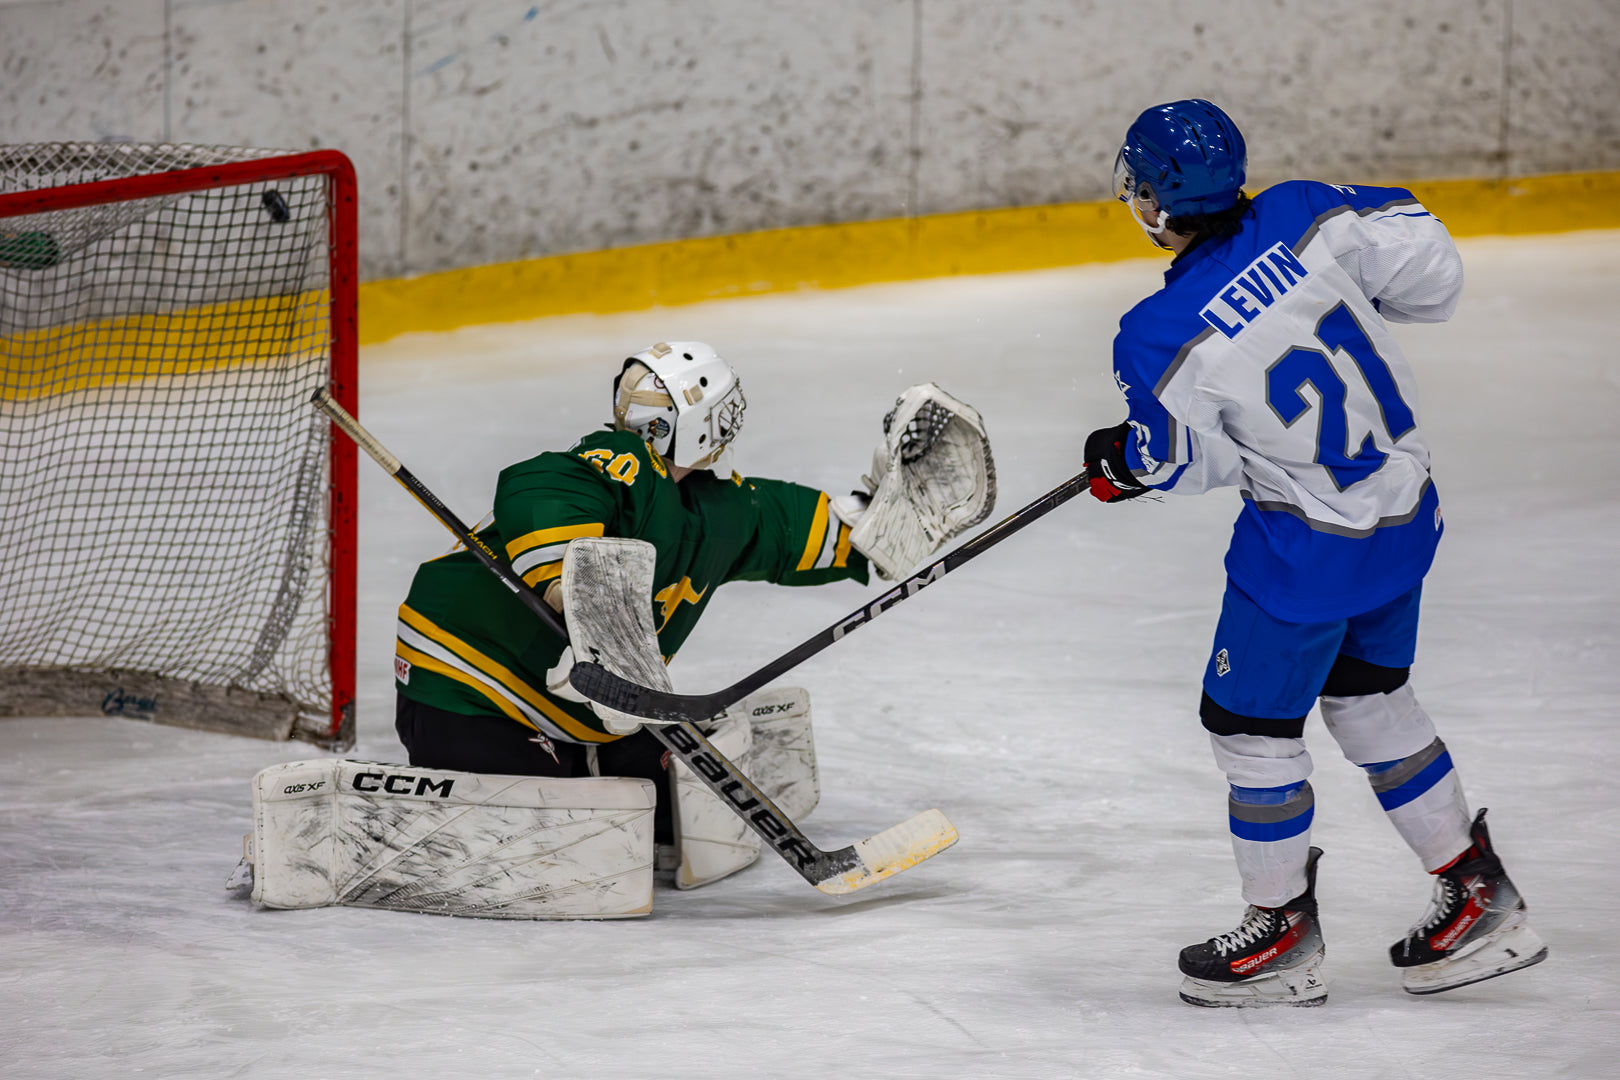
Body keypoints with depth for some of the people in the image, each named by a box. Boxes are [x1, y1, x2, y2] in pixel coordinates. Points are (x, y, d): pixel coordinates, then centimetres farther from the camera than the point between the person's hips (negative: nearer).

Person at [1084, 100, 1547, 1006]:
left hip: (1312, 547, -7)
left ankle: (1284, 935, 25)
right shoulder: (1309, 219, -11)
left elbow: (1193, 463, -8)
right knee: (1369, 695, 24)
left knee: (1250, 721, 12)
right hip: (1407, 504, 7)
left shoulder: (1163, 340, -23)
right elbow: (1430, 269, -5)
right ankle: (1481, 901, 30)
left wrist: (1123, 465, 13)